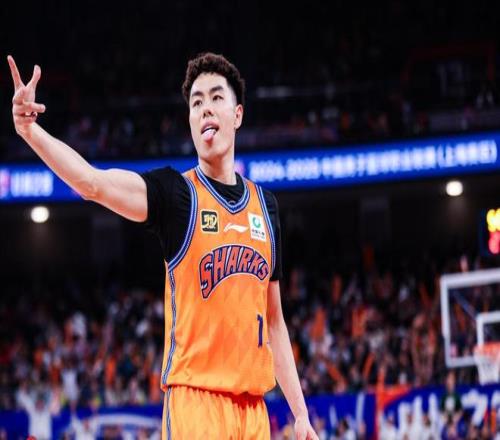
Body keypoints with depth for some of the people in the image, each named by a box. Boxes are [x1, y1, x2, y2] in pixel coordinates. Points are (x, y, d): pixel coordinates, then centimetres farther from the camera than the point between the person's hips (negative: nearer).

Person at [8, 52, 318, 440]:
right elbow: (92, 182, -18)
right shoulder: (176, 192, -1)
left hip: (252, 402, 5)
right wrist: (30, 130, -34)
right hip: (196, 395, -5)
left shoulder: (265, 205, 13)